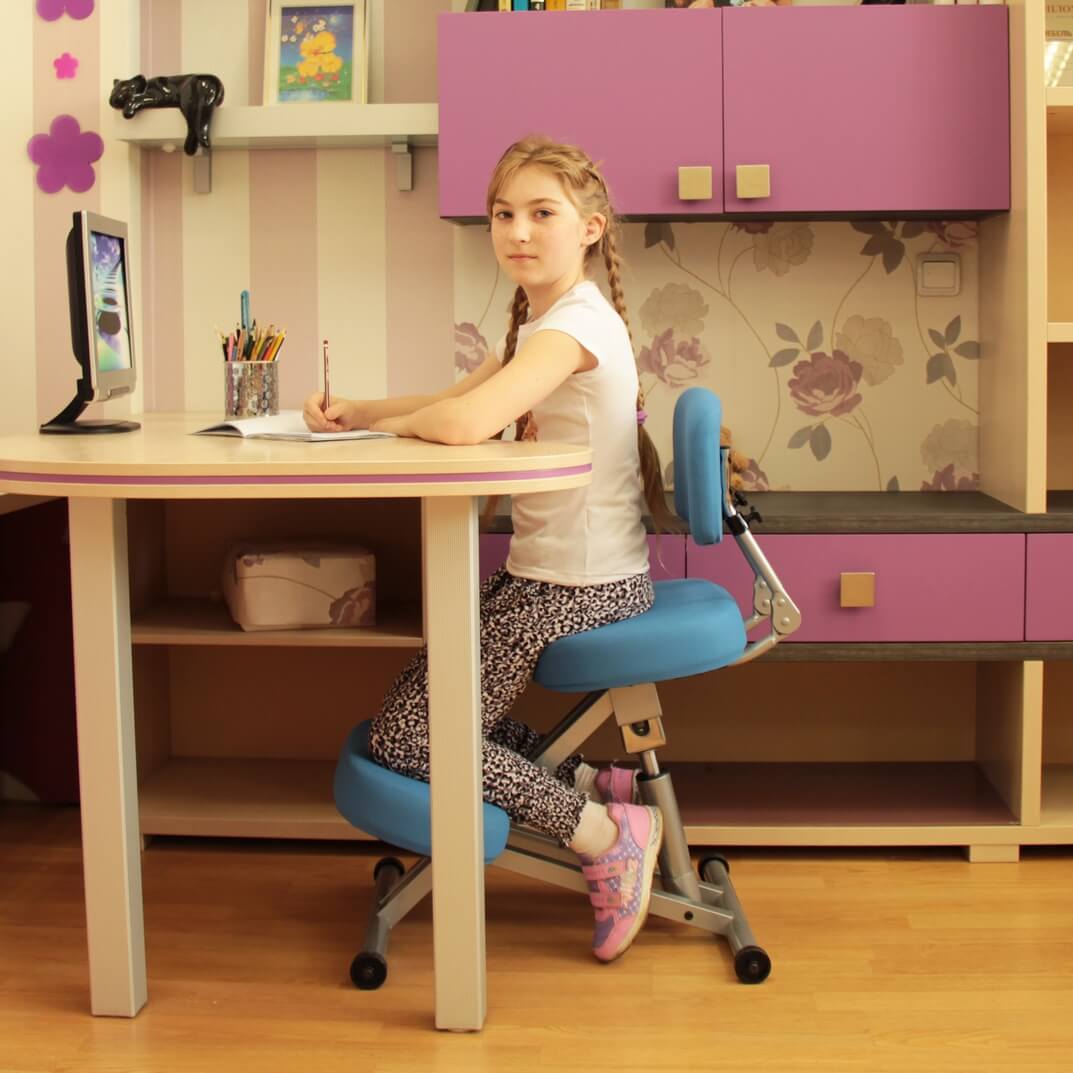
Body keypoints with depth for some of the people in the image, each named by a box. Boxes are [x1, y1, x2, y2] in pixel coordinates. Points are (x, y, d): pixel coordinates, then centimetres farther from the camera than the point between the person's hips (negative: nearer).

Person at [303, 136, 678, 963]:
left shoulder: (578, 322, -19)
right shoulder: (540, 322, 13)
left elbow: (466, 422, -33)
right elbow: (452, 401, 19)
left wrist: (393, 423, -11)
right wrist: (353, 412, 2)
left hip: (582, 588, -10)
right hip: (545, 576, 10)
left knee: (404, 735, -7)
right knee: (426, 691, 15)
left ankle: (605, 832, -2)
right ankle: (589, 784, 14)